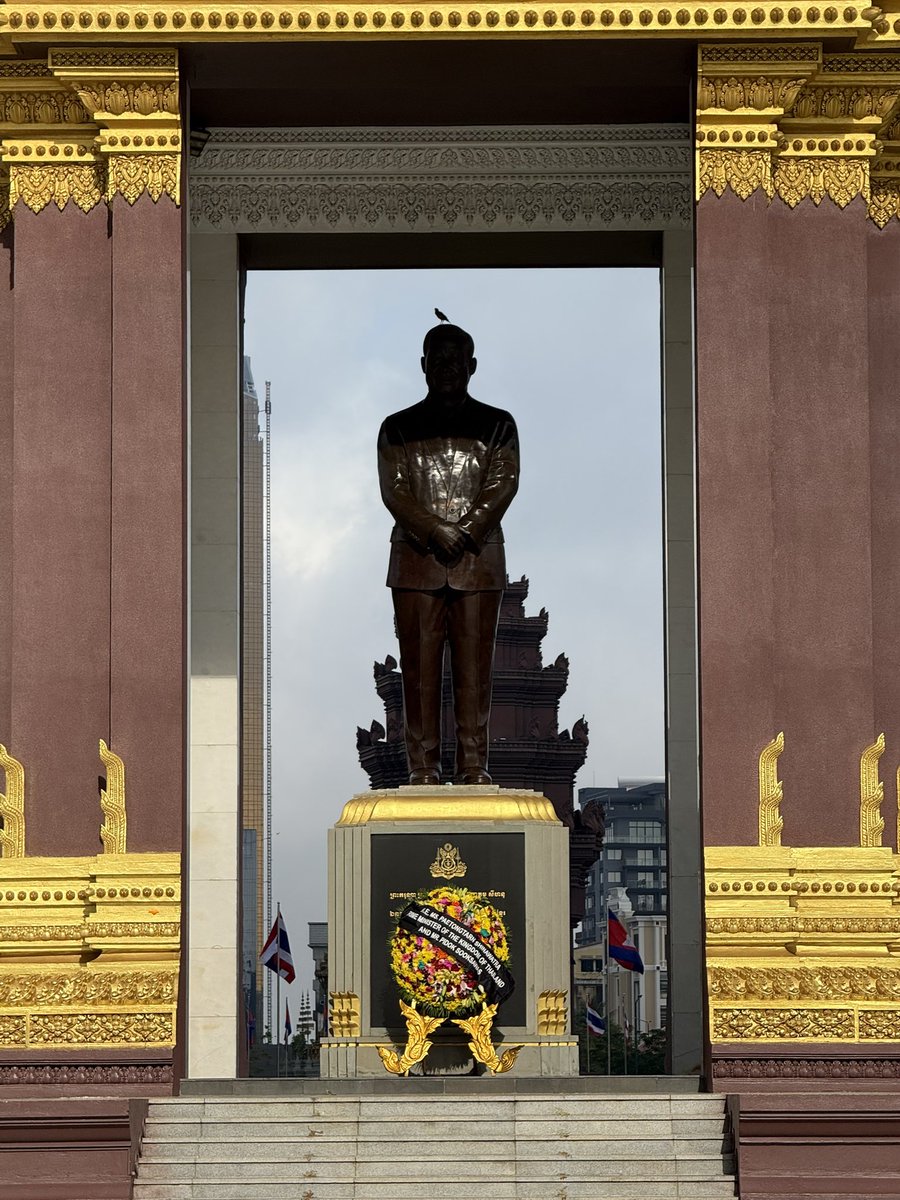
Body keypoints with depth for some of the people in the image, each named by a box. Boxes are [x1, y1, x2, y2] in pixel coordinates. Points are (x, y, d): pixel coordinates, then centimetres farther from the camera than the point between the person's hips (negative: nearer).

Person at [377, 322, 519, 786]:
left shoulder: (497, 425, 10)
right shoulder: (398, 428, 10)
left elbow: (502, 486, -1)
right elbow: (394, 491, -1)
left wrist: (464, 533, -14)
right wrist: (437, 533, -14)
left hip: (479, 560, 0)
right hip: (415, 560, 0)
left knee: (474, 669, -3)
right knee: (419, 668, -3)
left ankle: (474, 765, -1)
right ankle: (423, 767, -1)